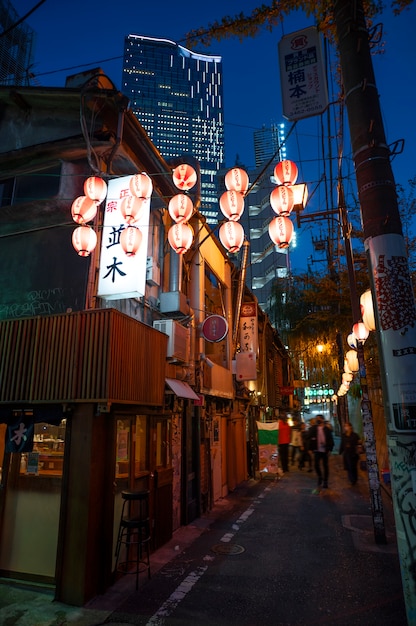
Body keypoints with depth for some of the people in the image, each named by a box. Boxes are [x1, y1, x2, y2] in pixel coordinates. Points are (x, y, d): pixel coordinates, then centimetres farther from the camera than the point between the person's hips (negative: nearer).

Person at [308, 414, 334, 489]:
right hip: (317, 450, 1)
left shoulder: (327, 429, -3)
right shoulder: (313, 429, -1)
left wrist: (330, 449, -6)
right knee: (316, 465, -3)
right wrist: (311, 449, -5)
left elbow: (330, 440, 0)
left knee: (325, 466, 8)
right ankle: (320, 477, 24)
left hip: (325, 450, 0)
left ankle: (325, 481, 22)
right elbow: (310, 439, 0)